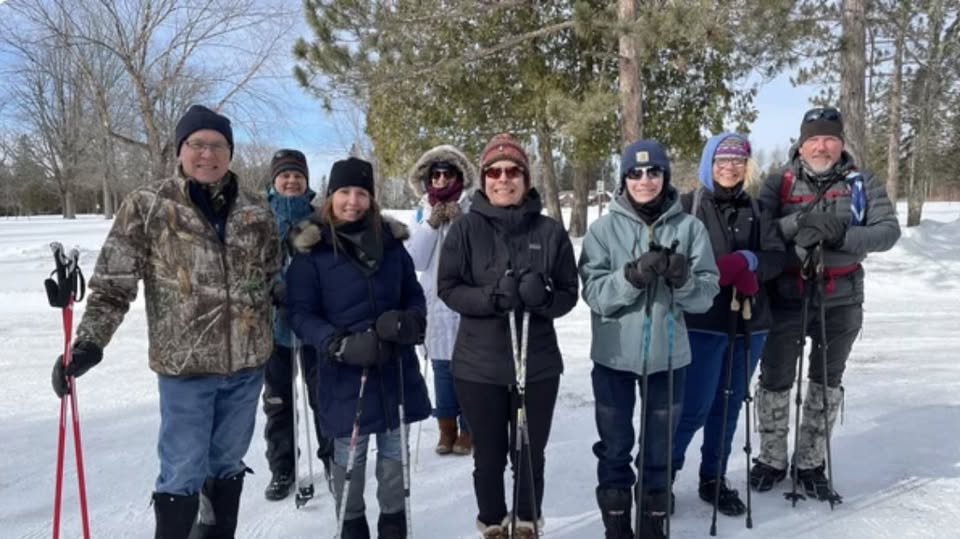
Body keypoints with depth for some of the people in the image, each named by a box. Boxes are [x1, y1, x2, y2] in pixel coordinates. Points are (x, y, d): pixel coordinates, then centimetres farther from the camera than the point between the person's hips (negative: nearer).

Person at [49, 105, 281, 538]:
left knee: (228, 463, 19)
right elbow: (113, 284, -8)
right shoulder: (147, 206, -7)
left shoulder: (255, 211, 3)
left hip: (247, 361, 4)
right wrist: (89, 342, -17)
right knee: (184, 473, 3)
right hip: (184, 363, -3)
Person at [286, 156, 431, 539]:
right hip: (344, 371, -3)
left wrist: (410, 321, -13)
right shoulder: (312, 249, -7)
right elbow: (300, 313, -7)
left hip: (395, 364, 3)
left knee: (394, 449, 14)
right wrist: (340, 345, -22)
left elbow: (414, 294, 10)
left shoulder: (390, 240, 4)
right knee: (350, 453, 6)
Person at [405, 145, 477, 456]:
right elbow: (415, 260, 2)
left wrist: (460, 221, -18)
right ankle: (447, 428, 21)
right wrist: (431, 225, -9)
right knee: (442, 367, 8)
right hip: (436, 302, 3)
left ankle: (468, 429, 11)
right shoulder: (423, 211, 8)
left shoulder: (471, 208, -3)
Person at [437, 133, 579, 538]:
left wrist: (543, 297, -20)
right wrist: (492, 297, -22)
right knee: (490, 456, 12)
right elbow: (448, 288, -6)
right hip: (479, 364, -1)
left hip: (538, 363, 1)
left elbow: (568, 293, 1)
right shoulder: (465, 229, -4)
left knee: (531, 455, 14)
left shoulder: (550, 231, -1)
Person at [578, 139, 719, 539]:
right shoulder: (603, 229, -5)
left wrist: (683, 280, -24)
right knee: (615, 447, 12)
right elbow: (594, 293, -12)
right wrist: (633, 276, -28)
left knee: (659, 448, 14)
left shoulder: (689, 227, -3)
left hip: (668, 355, 1)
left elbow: (706, 294, -4)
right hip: (615, 356, -1)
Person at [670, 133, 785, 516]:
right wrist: (730, 270, -19)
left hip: (749, 322, 5)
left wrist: (745, 262, -19)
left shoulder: (756, 210, 10)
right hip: (702, 323, -4)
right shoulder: (689, 205, -3)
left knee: (729, 405, 13)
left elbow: (777, 256, 2)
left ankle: (714, 480, 27)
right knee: (694, 408, -5)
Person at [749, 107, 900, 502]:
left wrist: (840, 236, -25)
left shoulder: (863, 184, 1)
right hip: (786, 299, -2)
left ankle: (810, 465, 30)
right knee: (775, 381, 8)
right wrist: (799, 222, -29)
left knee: (827, 384, 13)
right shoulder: (778, 184, -3)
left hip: (841, 302, 2)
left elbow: (888, 231, -10)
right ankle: (772, 461, 27)